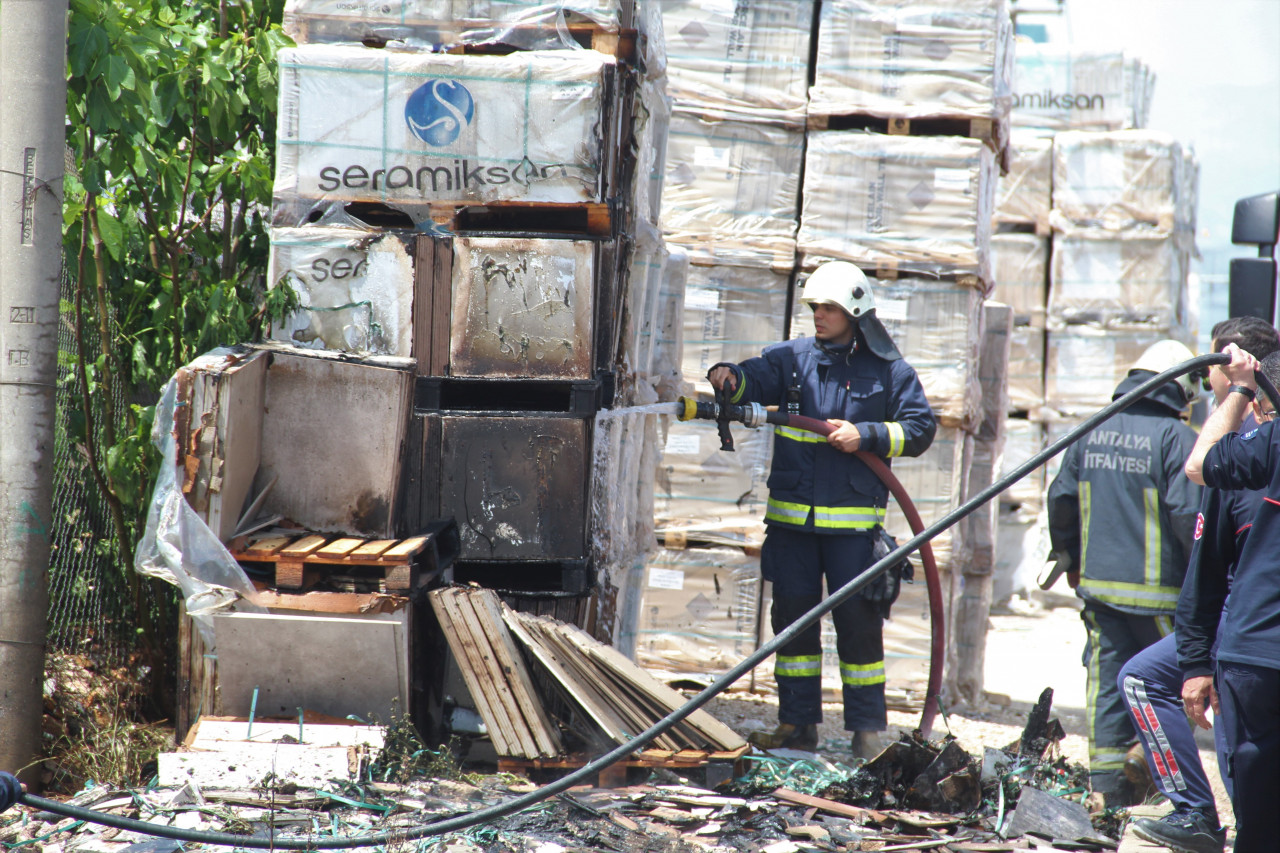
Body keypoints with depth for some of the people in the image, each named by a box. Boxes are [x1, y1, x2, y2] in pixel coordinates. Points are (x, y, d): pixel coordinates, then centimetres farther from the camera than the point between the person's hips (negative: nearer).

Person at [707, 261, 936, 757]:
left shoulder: (889, 371, 2)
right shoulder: (792, 359, 8)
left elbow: (920, 428, 0)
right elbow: (754, 378, -4)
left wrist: (866, 436, -12)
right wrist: (728, 378, -27)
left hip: (853, 521, -3)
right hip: (791, 519, 3)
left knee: (859, 623, -2)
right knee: (792, 618, 7)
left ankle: (868, 730, 7)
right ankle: (797, 724, 16)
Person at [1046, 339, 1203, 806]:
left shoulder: (1092, 431, 7)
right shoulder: (1175, 436, -12)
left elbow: (1060, 499, 12)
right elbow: (1188, 513, -17)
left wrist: (1070, 559, 25)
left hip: (1098, 582, 5)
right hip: (1158, 589, -5)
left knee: (1107, 679, 9)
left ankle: (1108, 780, 9)